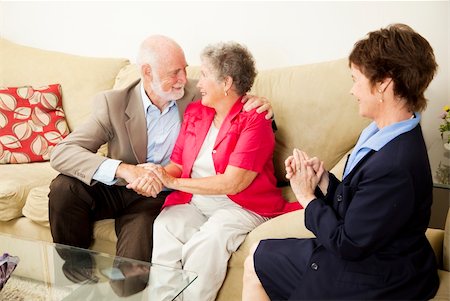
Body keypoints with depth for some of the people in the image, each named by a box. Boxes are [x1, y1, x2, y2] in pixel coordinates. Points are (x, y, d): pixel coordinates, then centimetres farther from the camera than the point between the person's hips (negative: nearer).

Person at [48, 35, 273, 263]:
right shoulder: (113, 103, -10)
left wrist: (255, 103, -15)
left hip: (156, 197, -1)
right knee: (64, 187, -24)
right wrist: (123, 169, -35)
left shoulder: (195, 95, -3)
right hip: (116, 190, 1)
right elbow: (61, 153, -18)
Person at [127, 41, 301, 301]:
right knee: (164, 226, -25)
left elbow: (232, 183, -16)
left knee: (206, 242, -32)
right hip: (192, 203, 5)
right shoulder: (195, 111, 12)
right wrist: (157, 174, -12)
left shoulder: (254, 120, -9)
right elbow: (178, 164, 12)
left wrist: (173, 182, -13)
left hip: (240, 207, -5)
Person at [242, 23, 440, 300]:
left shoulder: (395, 167, -34)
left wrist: (307, 196, -14)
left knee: (258, 262, 10)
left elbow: (348, 244, -25)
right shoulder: (385, 132, -5)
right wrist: (322, 179, -13)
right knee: (257, 260, 17)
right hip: (356, 252, 8)